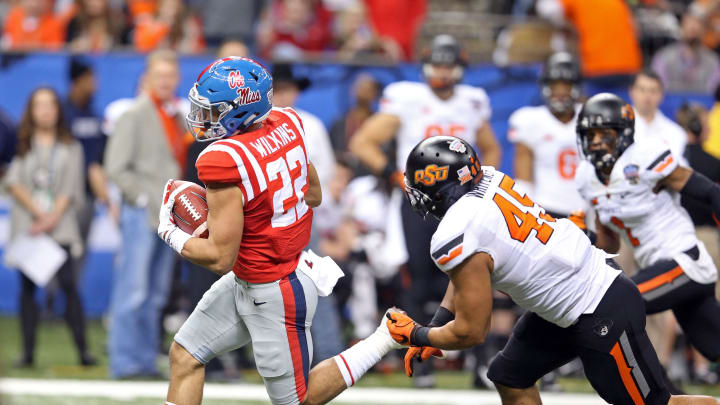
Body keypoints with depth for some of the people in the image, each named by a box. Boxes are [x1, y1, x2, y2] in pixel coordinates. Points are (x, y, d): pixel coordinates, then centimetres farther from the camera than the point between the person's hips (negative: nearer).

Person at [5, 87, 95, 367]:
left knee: (68, 283, -12)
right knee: (27, 287, -2)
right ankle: (28, 352, -1)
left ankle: (83, 349, -14)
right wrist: (38, 212, -8)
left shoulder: (70, 147, 11)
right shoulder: (22, 145, 11)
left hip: (60, 226, -1)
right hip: (26, 225, 1)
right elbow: (14, 183, 2)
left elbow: (70, 187, 3)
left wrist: (52, 217, -10)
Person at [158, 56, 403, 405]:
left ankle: (385, 339, 10)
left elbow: (220, 258, -26)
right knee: (184, 355, 14)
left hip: (275, 296, -9)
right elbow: (313, 195, 11)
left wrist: (170, 234, -8)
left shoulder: (223, 162, -29)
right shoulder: (287, 124, -5)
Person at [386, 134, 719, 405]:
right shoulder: (489, 179, -1)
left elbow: (471, 332, -14)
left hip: (601, 318, -10)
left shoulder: (455, 240, -24)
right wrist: (437, 326, 12)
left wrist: (417, 335, 3)